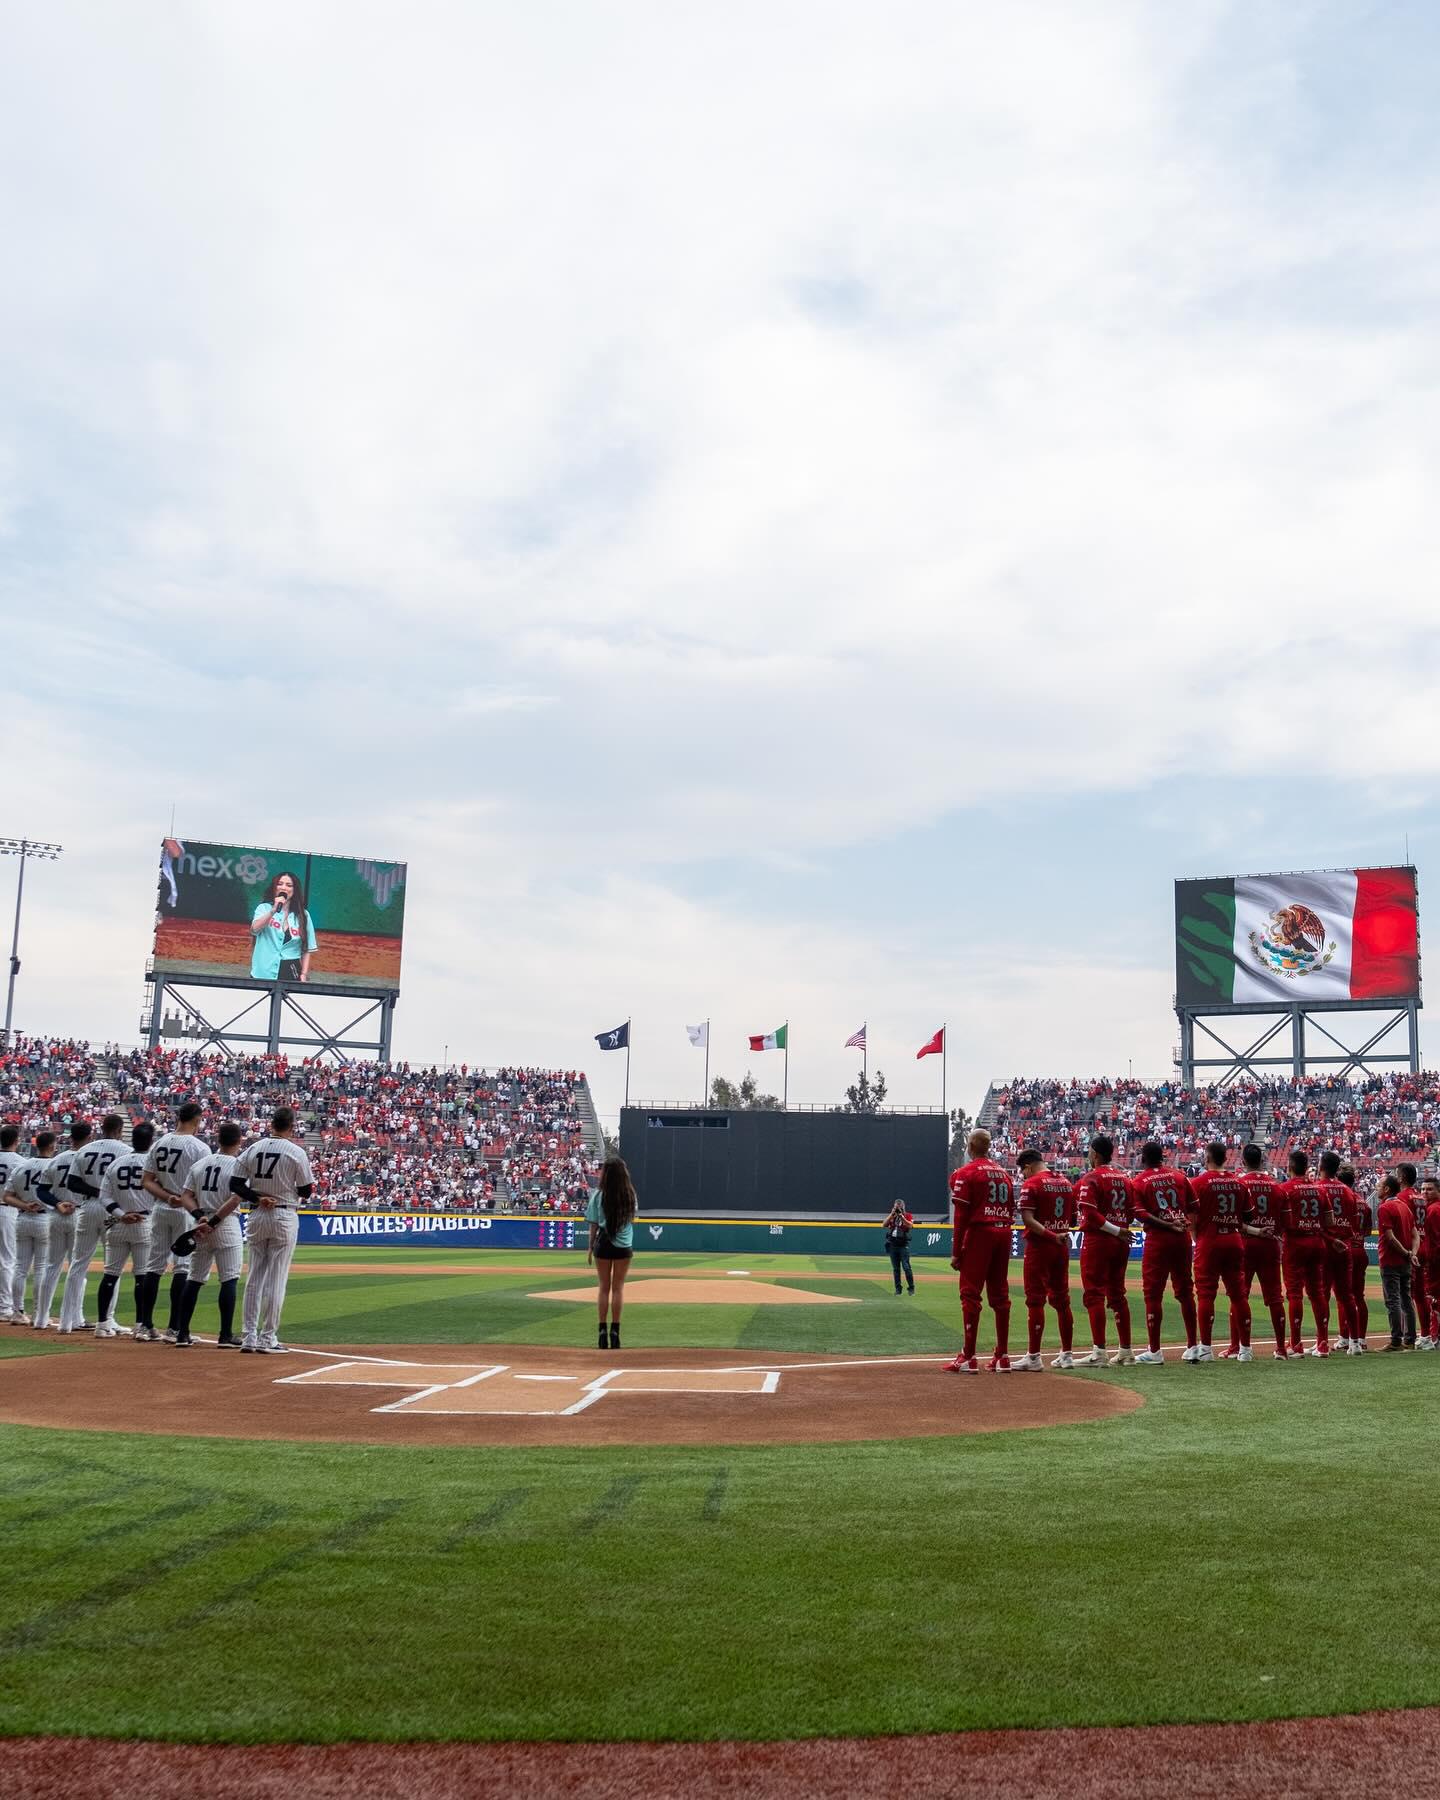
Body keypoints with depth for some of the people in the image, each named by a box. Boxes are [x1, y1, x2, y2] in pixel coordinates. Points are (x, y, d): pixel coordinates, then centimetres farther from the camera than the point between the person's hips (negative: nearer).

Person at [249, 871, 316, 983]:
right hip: (263, 973, -1)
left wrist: (304, 975, -2)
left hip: (290, 974, 1)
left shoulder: (303, 915, 6)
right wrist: (274, 910, -21)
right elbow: (254, 930, -14)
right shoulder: (264, 908, 5)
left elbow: (307, 950, 7)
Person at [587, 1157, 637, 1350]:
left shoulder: (598, 1195, -6)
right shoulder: (630, 1195, -2)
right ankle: (615, 1331, 4)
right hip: (624, 1245, 1)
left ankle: (602, 1331, 6)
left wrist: (590, 1248, 5)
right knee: (618, 1287, 7)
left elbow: (594, 1225, -3)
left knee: (604, 1287, 8)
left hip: (603, 1243, 0)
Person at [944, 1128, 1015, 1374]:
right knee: (1000, 1294, 10)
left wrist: (955, 1251, -9)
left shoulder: (966, 1173, -5)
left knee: (970, 1294, -5)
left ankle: (968, 1358, -8)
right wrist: (1004, 1235, 17)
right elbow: (1011, 1211, 15)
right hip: (1004, 1233, 7)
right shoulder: (1004, 1173, 16)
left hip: (979, 1233, -7)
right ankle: (1002, 1357, 13)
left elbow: (961, 1215, -11)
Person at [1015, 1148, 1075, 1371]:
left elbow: (1027, 1219, -21)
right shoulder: (1065, 1182, 12)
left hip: (1039, 1246, -7)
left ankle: (1033, 1356, -3)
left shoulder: (1031, 1184, -9)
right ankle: (1067, 1355, 17)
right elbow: (1073, 1219, 15)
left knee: (1035, 1300, -4)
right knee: (1061, 1300, 13)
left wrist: (1051, 1236, -23)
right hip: (1062, 1247, 7)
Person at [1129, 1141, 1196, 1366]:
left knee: (1153, 1294, 0)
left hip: (1157, 1240, -4)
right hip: (1183, 1238, 4)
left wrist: (1169, 1226, -14)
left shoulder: (1138, 1182, -2)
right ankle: (1192, 1346, 19)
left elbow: (1140, 1214, -14)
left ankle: (1155, 1351, 0)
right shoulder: (1179, 1176, 9)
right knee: (1185, 1292, 13)